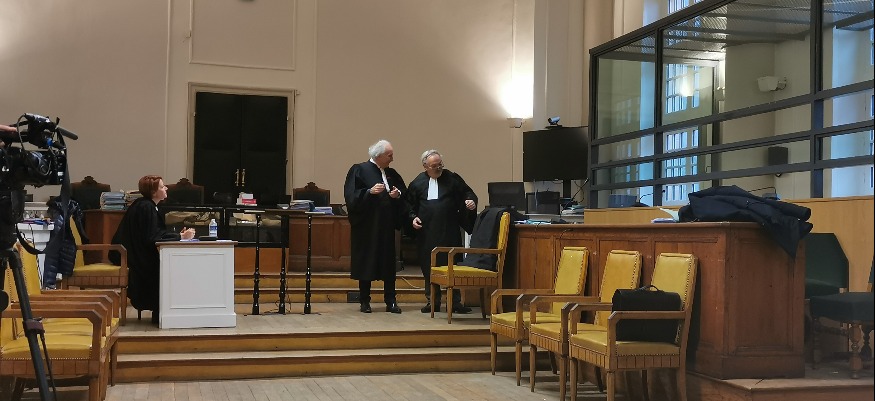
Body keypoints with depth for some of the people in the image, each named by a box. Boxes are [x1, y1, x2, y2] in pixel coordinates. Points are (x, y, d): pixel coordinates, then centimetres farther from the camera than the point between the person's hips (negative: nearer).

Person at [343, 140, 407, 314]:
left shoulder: (392, 174, 12)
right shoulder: (359, 170, -4)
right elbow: (351, 196, -11)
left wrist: (398, 195, -5)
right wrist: (370, 192, -22)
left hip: (387, 226, 5)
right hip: (366, 226, -5)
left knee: (389, 264, 4)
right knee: (366, 264, 2)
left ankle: (390, 301, 8)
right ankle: (364, 301, 11)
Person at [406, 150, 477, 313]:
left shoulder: (452, 179, 4)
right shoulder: (417, 183, 7)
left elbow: (468, 193, 8)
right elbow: (410, 205, 15)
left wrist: (471, 201, -13)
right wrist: (413, 217, -1)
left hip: (450, 231, -1)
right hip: (427, 232, 1)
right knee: (429, 267, 6)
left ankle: (456, 302, 4)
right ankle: (433, 301, 17)